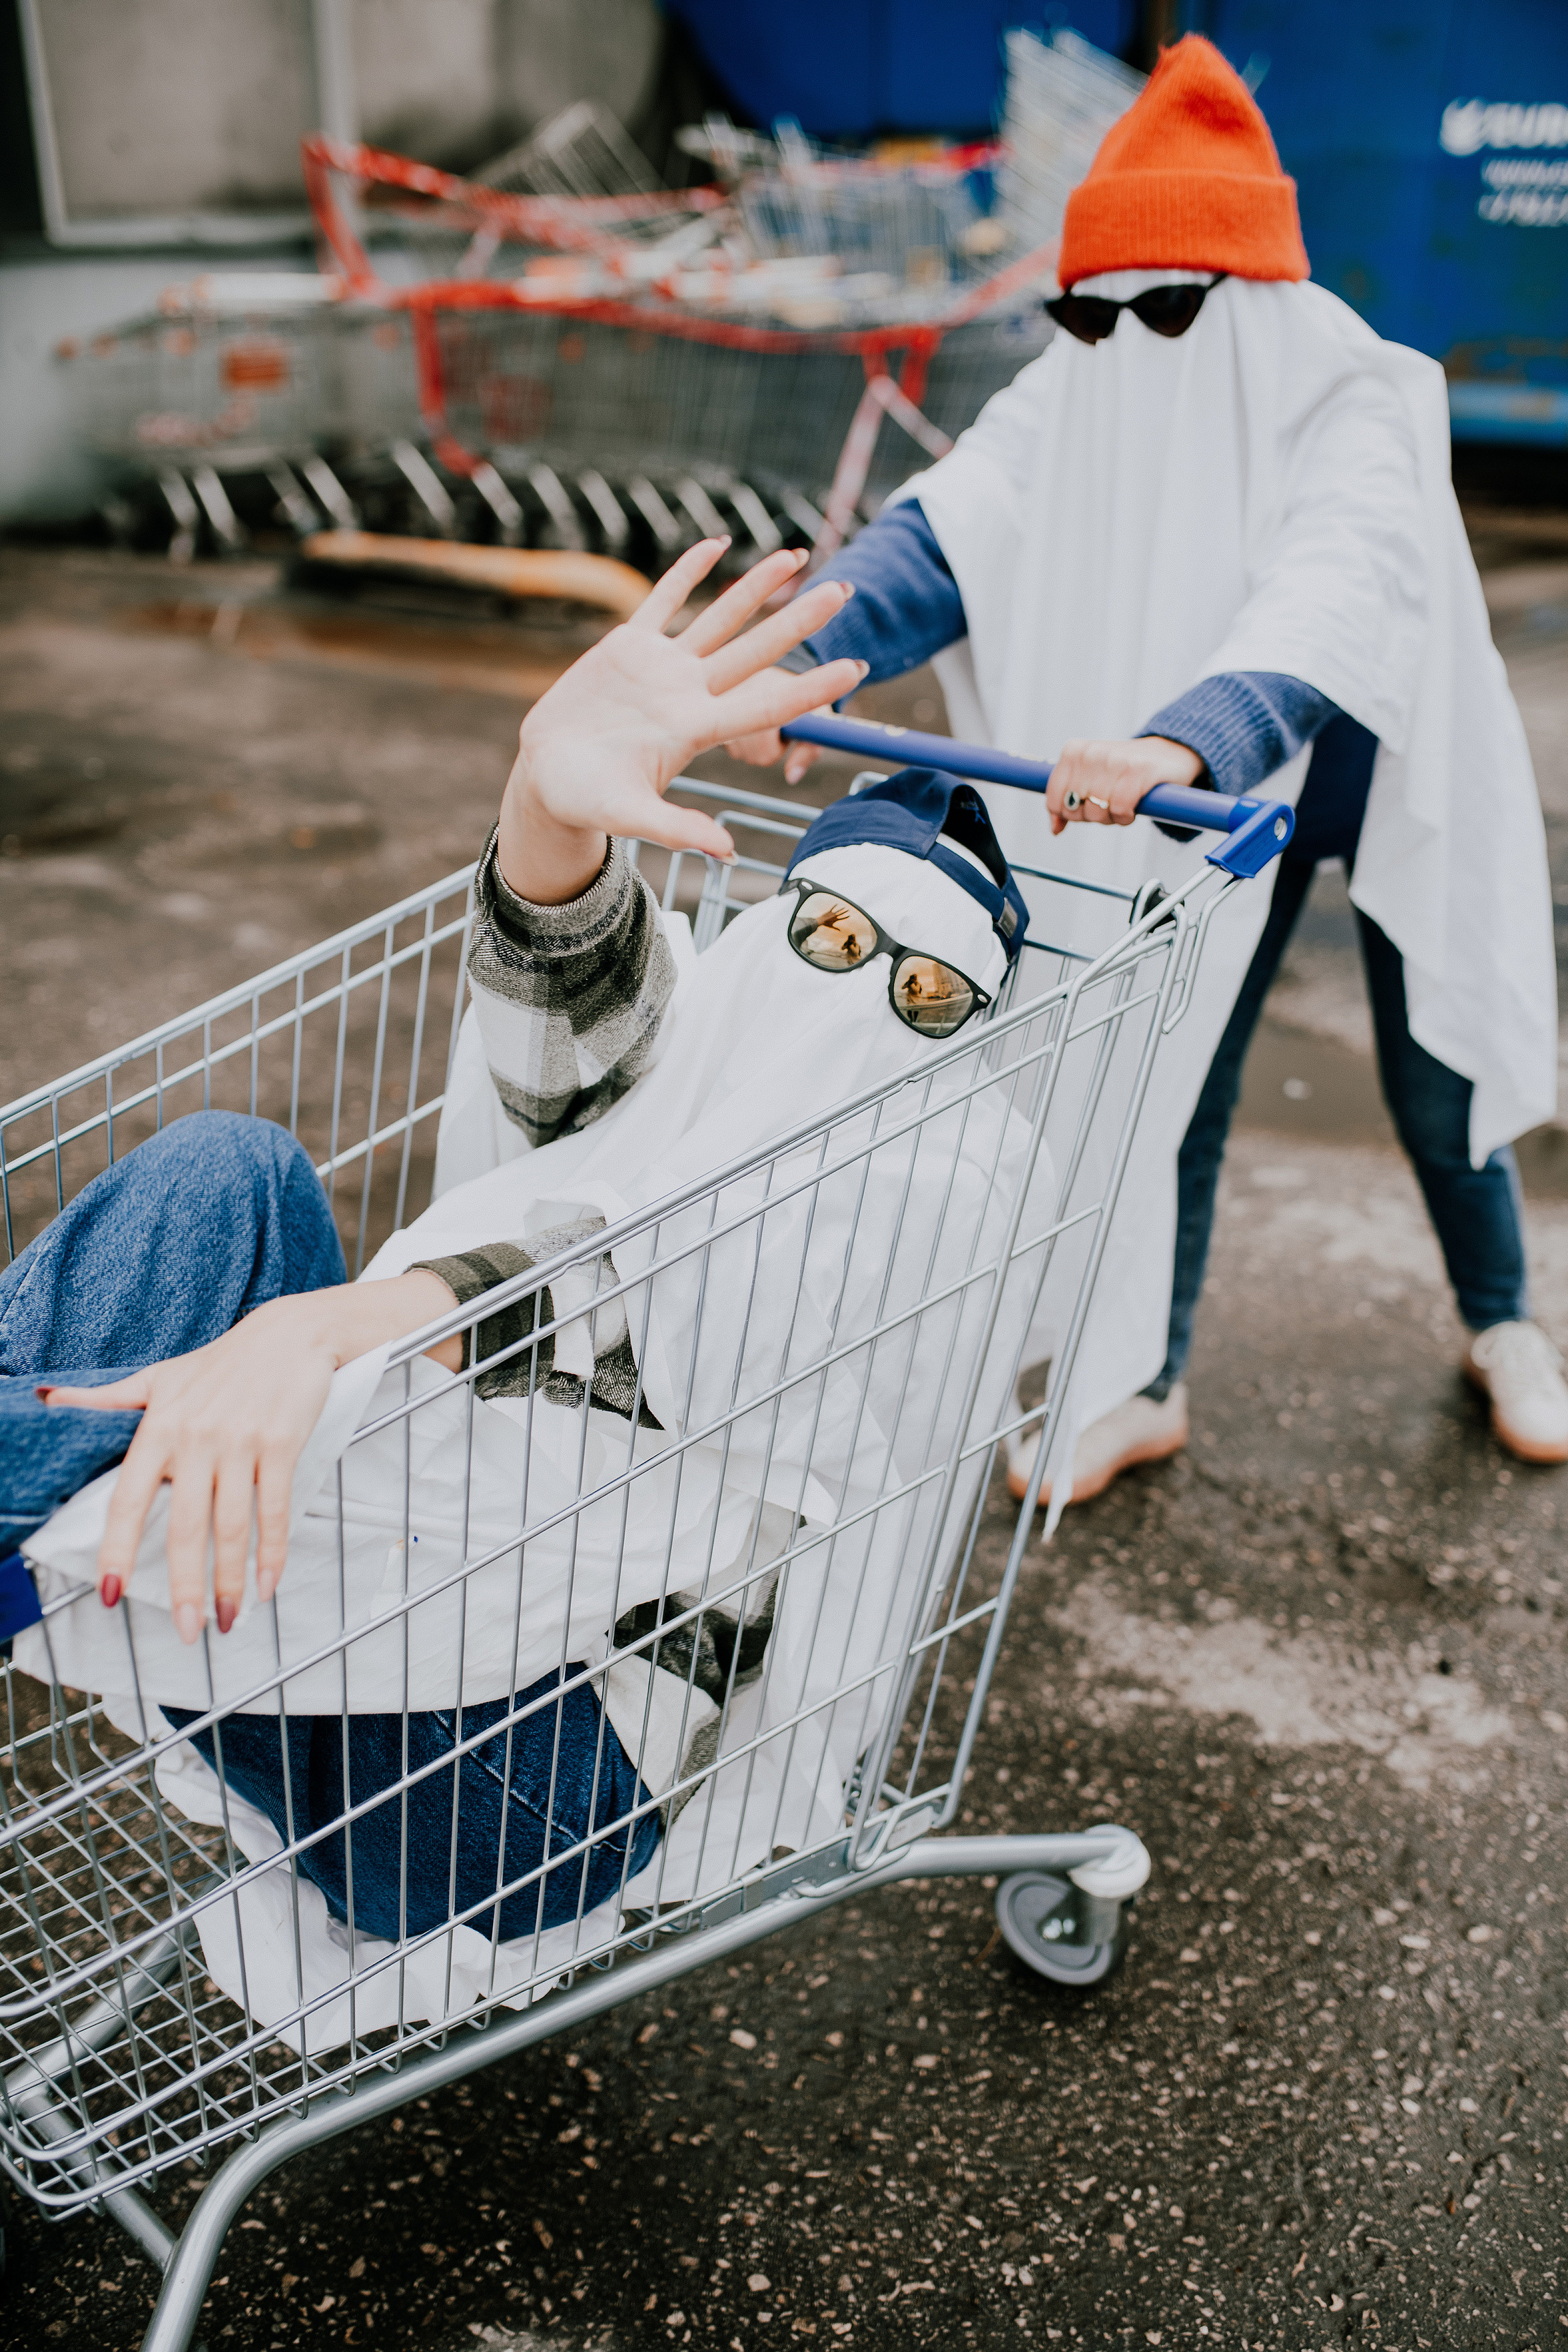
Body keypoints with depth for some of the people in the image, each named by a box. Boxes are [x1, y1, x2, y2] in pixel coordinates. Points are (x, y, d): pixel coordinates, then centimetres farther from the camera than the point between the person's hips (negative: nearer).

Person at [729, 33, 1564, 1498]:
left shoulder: (1359, 409, -31)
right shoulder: (1073, 404, -17)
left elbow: (1333, 603, -51)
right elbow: (941, 535, -32)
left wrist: (1181, 740, -71)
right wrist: (798, 660, -52)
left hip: (1395, 780, -3)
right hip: (1223, 787, 3)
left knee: (1435, 1083, 9)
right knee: (1170, 1070, 4)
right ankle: (1147, 1389, 20)